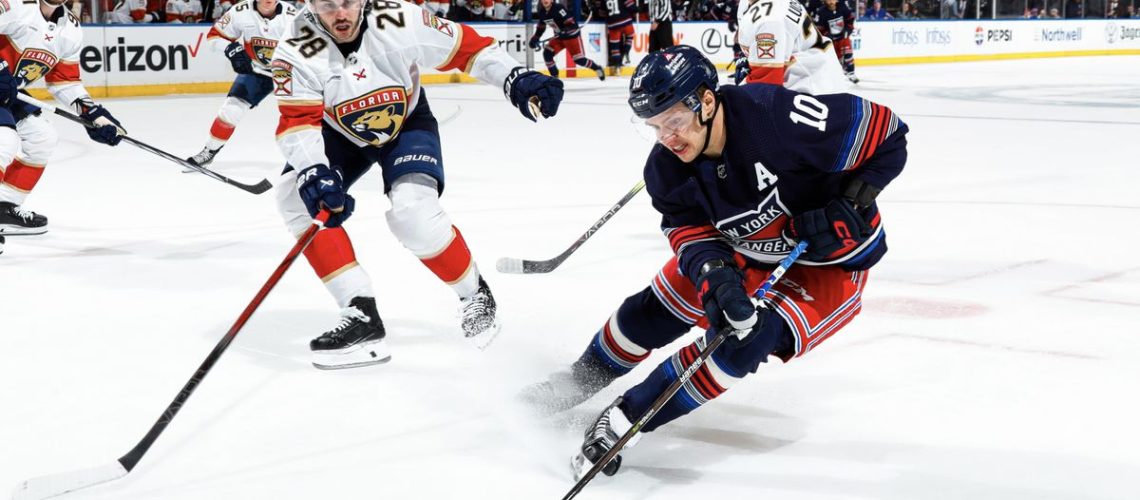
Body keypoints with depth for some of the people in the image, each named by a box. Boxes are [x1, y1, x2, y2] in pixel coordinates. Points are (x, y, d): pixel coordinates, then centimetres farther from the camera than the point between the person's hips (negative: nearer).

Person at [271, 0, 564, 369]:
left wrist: (517, 80, -25)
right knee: (297, 194, -21)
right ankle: (361, 315, -18)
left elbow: (464, 46, -17)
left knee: (413, 211, -26)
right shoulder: (297, 52, -26)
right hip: (340, 133, 3)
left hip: (407, 124, -3)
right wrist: (313, 173, -46)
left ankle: (474, 294, 4)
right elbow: (297, 123, -29)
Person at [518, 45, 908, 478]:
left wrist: (849, 205, -32)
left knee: (744, 341, -24)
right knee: (657, 308, 7)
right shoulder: (667, 170, -18)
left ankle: (626, 418, -10)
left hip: (831, 258, -5)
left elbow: (888, 136, -27)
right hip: (747, 245, 6)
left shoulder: (781, 116, -36)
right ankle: (584, 378, 36)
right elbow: (691, 232, -17)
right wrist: (714, 276, -39)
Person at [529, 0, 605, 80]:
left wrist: (565, 31, -44)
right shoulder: (541, 12, -1)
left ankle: (597, 68, 13)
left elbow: (571, 23, -29)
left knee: (579, 59, -11)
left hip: (572, 35, -7)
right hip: (559, 36, 7)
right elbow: (540, 27, 15)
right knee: (547, 53, -8)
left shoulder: (558, 8, -25)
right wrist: (535, 39, 11)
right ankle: (554, 76, 4)